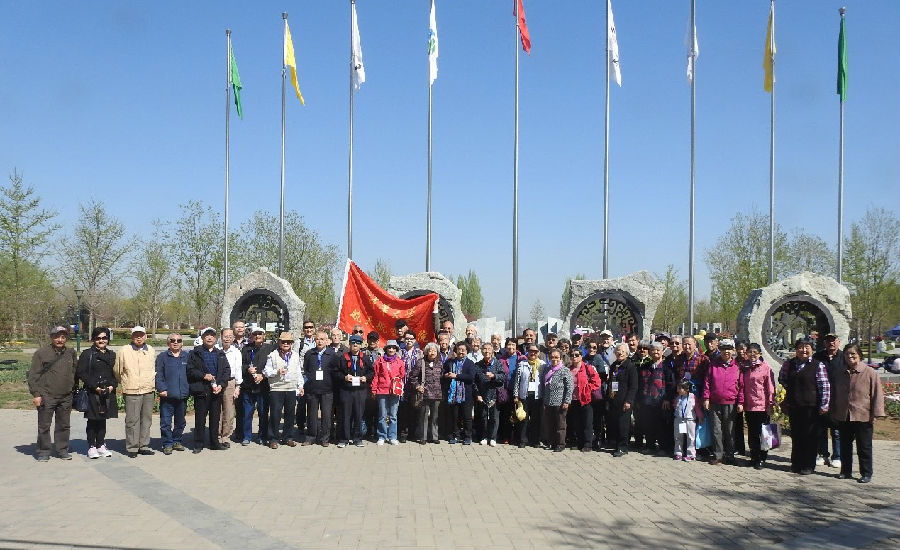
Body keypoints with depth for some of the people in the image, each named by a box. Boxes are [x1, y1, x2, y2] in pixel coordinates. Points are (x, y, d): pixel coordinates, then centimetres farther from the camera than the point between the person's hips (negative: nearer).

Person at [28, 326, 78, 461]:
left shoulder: (71, 353, 10)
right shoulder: (41, 353, -4)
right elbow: (33, 375, -4)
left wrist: (73, 389, 14)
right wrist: (36, 394, -10)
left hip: (66, 397, 4)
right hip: (46, 397, -4)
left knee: (64, 425, 10)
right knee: (44, 426, 2)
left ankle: (62, 449, 21)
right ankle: (43, 452, 12)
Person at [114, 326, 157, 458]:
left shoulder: (151, 351, 11)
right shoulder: (123, 351, -2)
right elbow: (117, 371, 7)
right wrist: (125, 383, 13)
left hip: (149, 391, 4)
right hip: (132, 392, -4)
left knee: (146, 420, 9)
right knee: (132, 421, -3)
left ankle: (144, 446, 17)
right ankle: (132, 448, 6)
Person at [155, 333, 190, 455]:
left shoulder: (187, 357, 8)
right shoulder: (162, 357, 0)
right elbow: (158, 375, -4)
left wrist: (189, 389, 5)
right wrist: (161, 389, -14)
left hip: (182, 395, 3)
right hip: (167, 395, -3)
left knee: (180, 421, 13)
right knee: (166, 422, -3)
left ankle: (176, 441, 27)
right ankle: (167, 444, 7)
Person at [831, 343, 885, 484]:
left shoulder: (870, 372, -5)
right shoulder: (839, 375, 11)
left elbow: (877, 394, -6)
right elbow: (834, 395, 19)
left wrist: (875, 413, -10)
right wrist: (833, 413, 16)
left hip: (863, 417, -5)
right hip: (843, 417, 5)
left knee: (864, 448, 3)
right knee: (845, 446, 12)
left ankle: (866, 473, 14)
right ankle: (846, 471, 23)